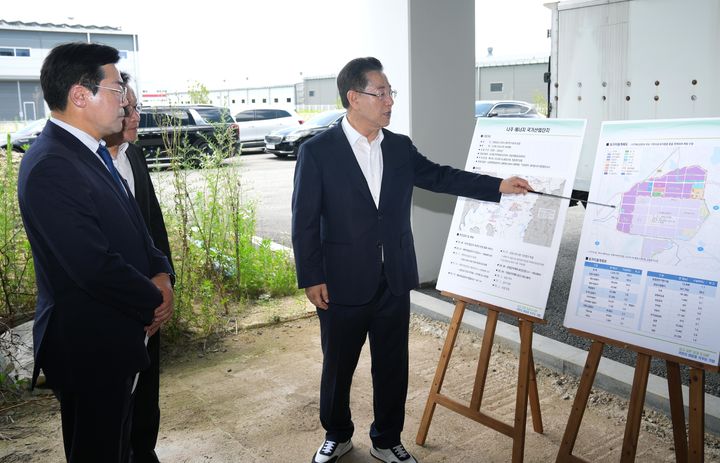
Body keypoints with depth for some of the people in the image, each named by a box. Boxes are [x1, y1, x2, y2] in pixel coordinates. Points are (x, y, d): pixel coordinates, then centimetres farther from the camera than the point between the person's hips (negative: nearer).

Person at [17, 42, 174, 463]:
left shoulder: (92, 152, 7)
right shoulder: (50, 167, -24)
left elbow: (131, 226, 13)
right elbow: (95, 267, -28)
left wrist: (161, 273, -5)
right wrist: (153, 300, -11)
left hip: (116, 335, 9)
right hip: (88, 348, -9)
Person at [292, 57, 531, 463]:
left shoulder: (400, 147, 5)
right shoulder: (318, 151, -9)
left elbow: (440, 176, 10)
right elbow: (305, 221, -8)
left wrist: (498, 186, 2)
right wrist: (311, 278, -10)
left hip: (395, 284, 4)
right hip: (343, 285, -4)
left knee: (393, 367, 14)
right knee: (338, 368, 14)